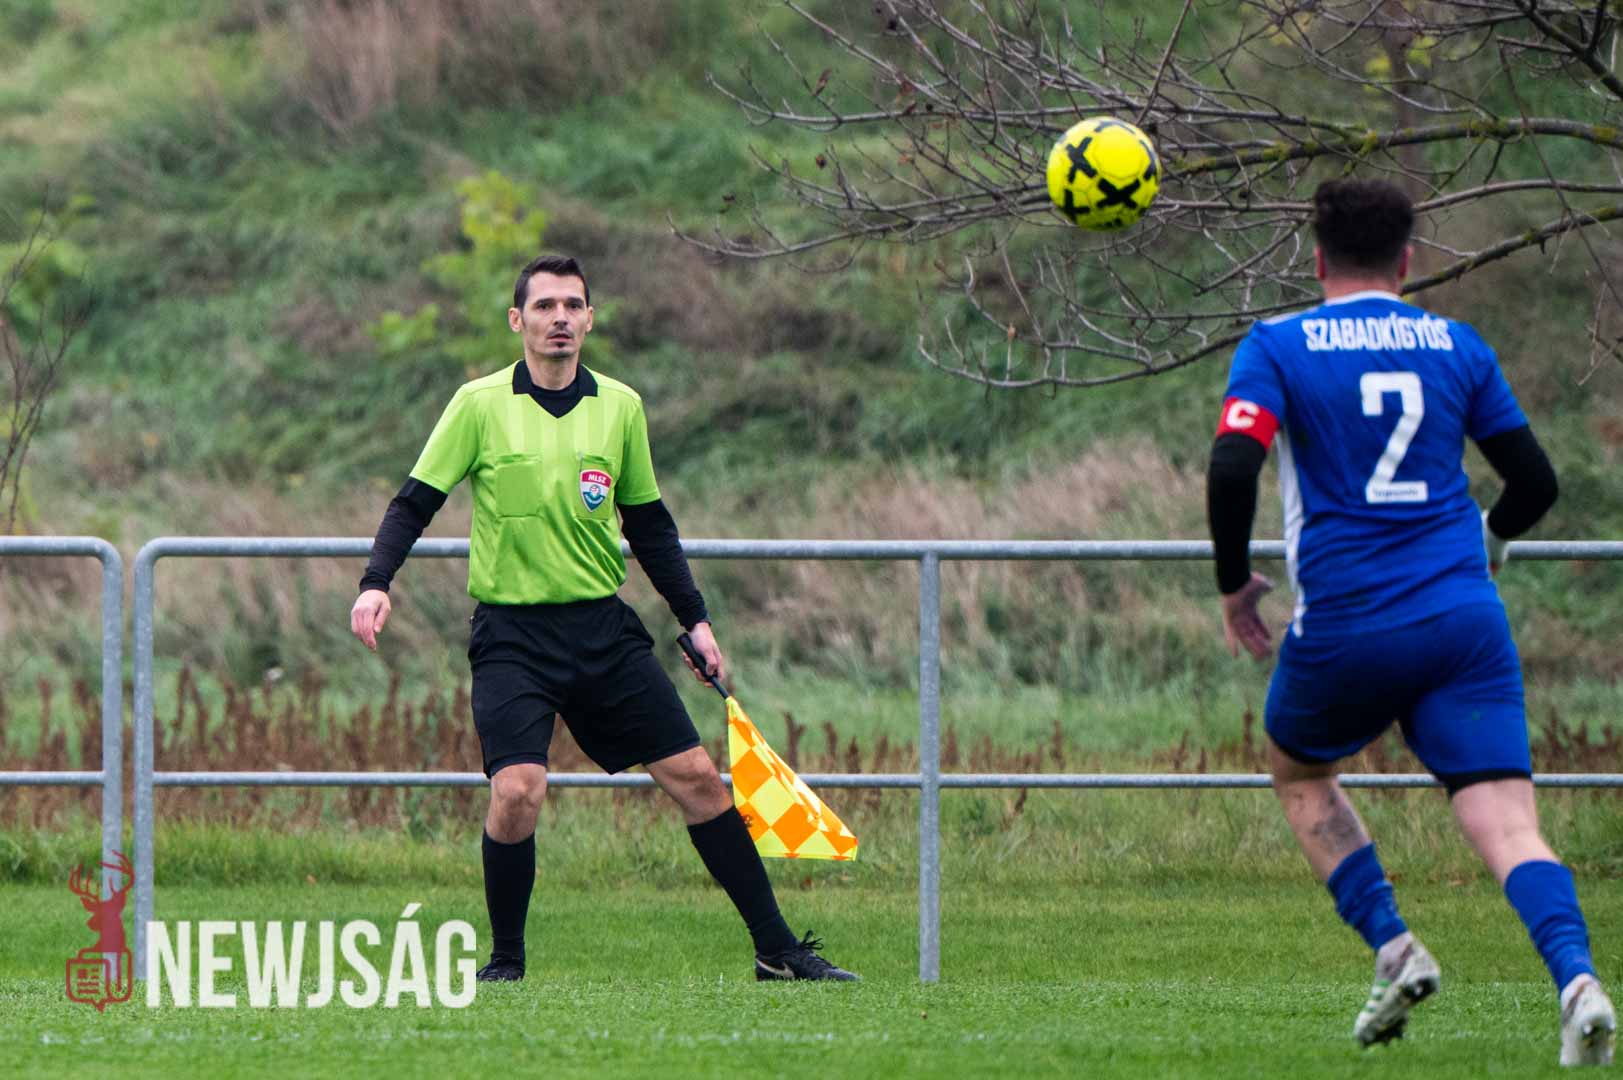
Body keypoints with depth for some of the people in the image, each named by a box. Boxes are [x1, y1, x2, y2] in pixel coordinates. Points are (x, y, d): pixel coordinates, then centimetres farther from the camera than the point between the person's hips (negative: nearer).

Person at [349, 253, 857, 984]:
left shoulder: (620, 407, 6)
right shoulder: (481, 405, -5)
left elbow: (649, 524, 16)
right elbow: (415, 503, -3)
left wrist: (695, 620, 14)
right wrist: (377, 583, -19)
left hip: (603, 624, 4)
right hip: (512, 634, -4)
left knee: (694, 775, 1)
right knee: (518, 789, -21)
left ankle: (775, 950, 9)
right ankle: (505, 961, -1)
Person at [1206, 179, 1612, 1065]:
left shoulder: (1277, 347, 1)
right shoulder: (1456, 346, 10)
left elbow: (1232, 469, -13)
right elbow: (1535, 482, 13)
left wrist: (1233, 585, 3)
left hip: (1344, 628, -1)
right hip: (1463, 623, 1)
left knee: (1299, 775, 27)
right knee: (1507, 824, -5)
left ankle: (1393, 950, 10)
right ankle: (1576, 978, -32)